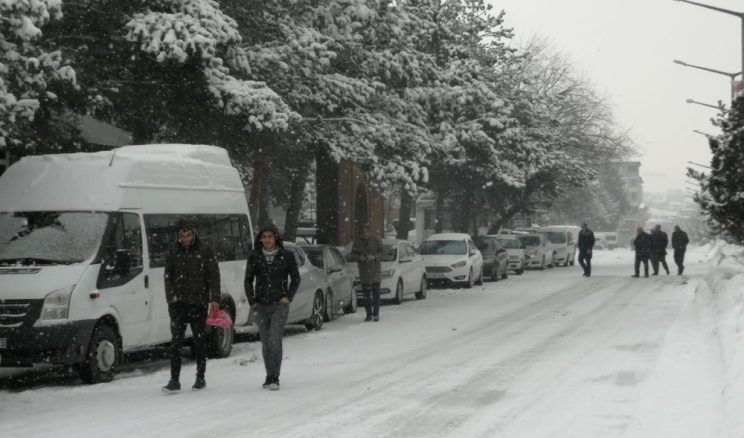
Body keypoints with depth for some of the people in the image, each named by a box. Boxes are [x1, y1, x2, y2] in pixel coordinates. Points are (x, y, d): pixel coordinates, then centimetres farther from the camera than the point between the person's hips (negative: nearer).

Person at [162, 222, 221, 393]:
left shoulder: (205, 250, -3)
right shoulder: (173, 251, 5)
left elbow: (214, 275, -2)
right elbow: (168, 276, 12)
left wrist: (215, 299, -9)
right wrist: (170, 298, 4)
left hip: (199, 302, -1)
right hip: (178, 302, 1)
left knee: (199, 341, 8)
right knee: (176, 341, -7)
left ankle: (200, 378, 18)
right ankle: (174, 380, -8)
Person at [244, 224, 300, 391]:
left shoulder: (286, 256, -1)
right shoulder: (254, 256, 3)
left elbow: (295, 278, 8)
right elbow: (248, 280, 11)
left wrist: (288, 297, -2)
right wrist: (252, 301, 3)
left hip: (279, 304, -3)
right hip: (261, 306, 3)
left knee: (275, 339, -15)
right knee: (265, 342, 7)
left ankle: (274, 378, -15)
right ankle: (270, 376, 17)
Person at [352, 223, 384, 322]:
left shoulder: (376, 240, -2)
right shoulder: (358, 241, 4)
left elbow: (382, 251, 1)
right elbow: (353, 252, 10)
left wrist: (374, 256, -16)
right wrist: (359, 257, -10)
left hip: (375, 269, -2)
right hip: (363, 269, 2)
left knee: (376, 293, -6)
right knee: (366, 294, 2)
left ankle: (376, 314, -3)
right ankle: (369, 314, 7)